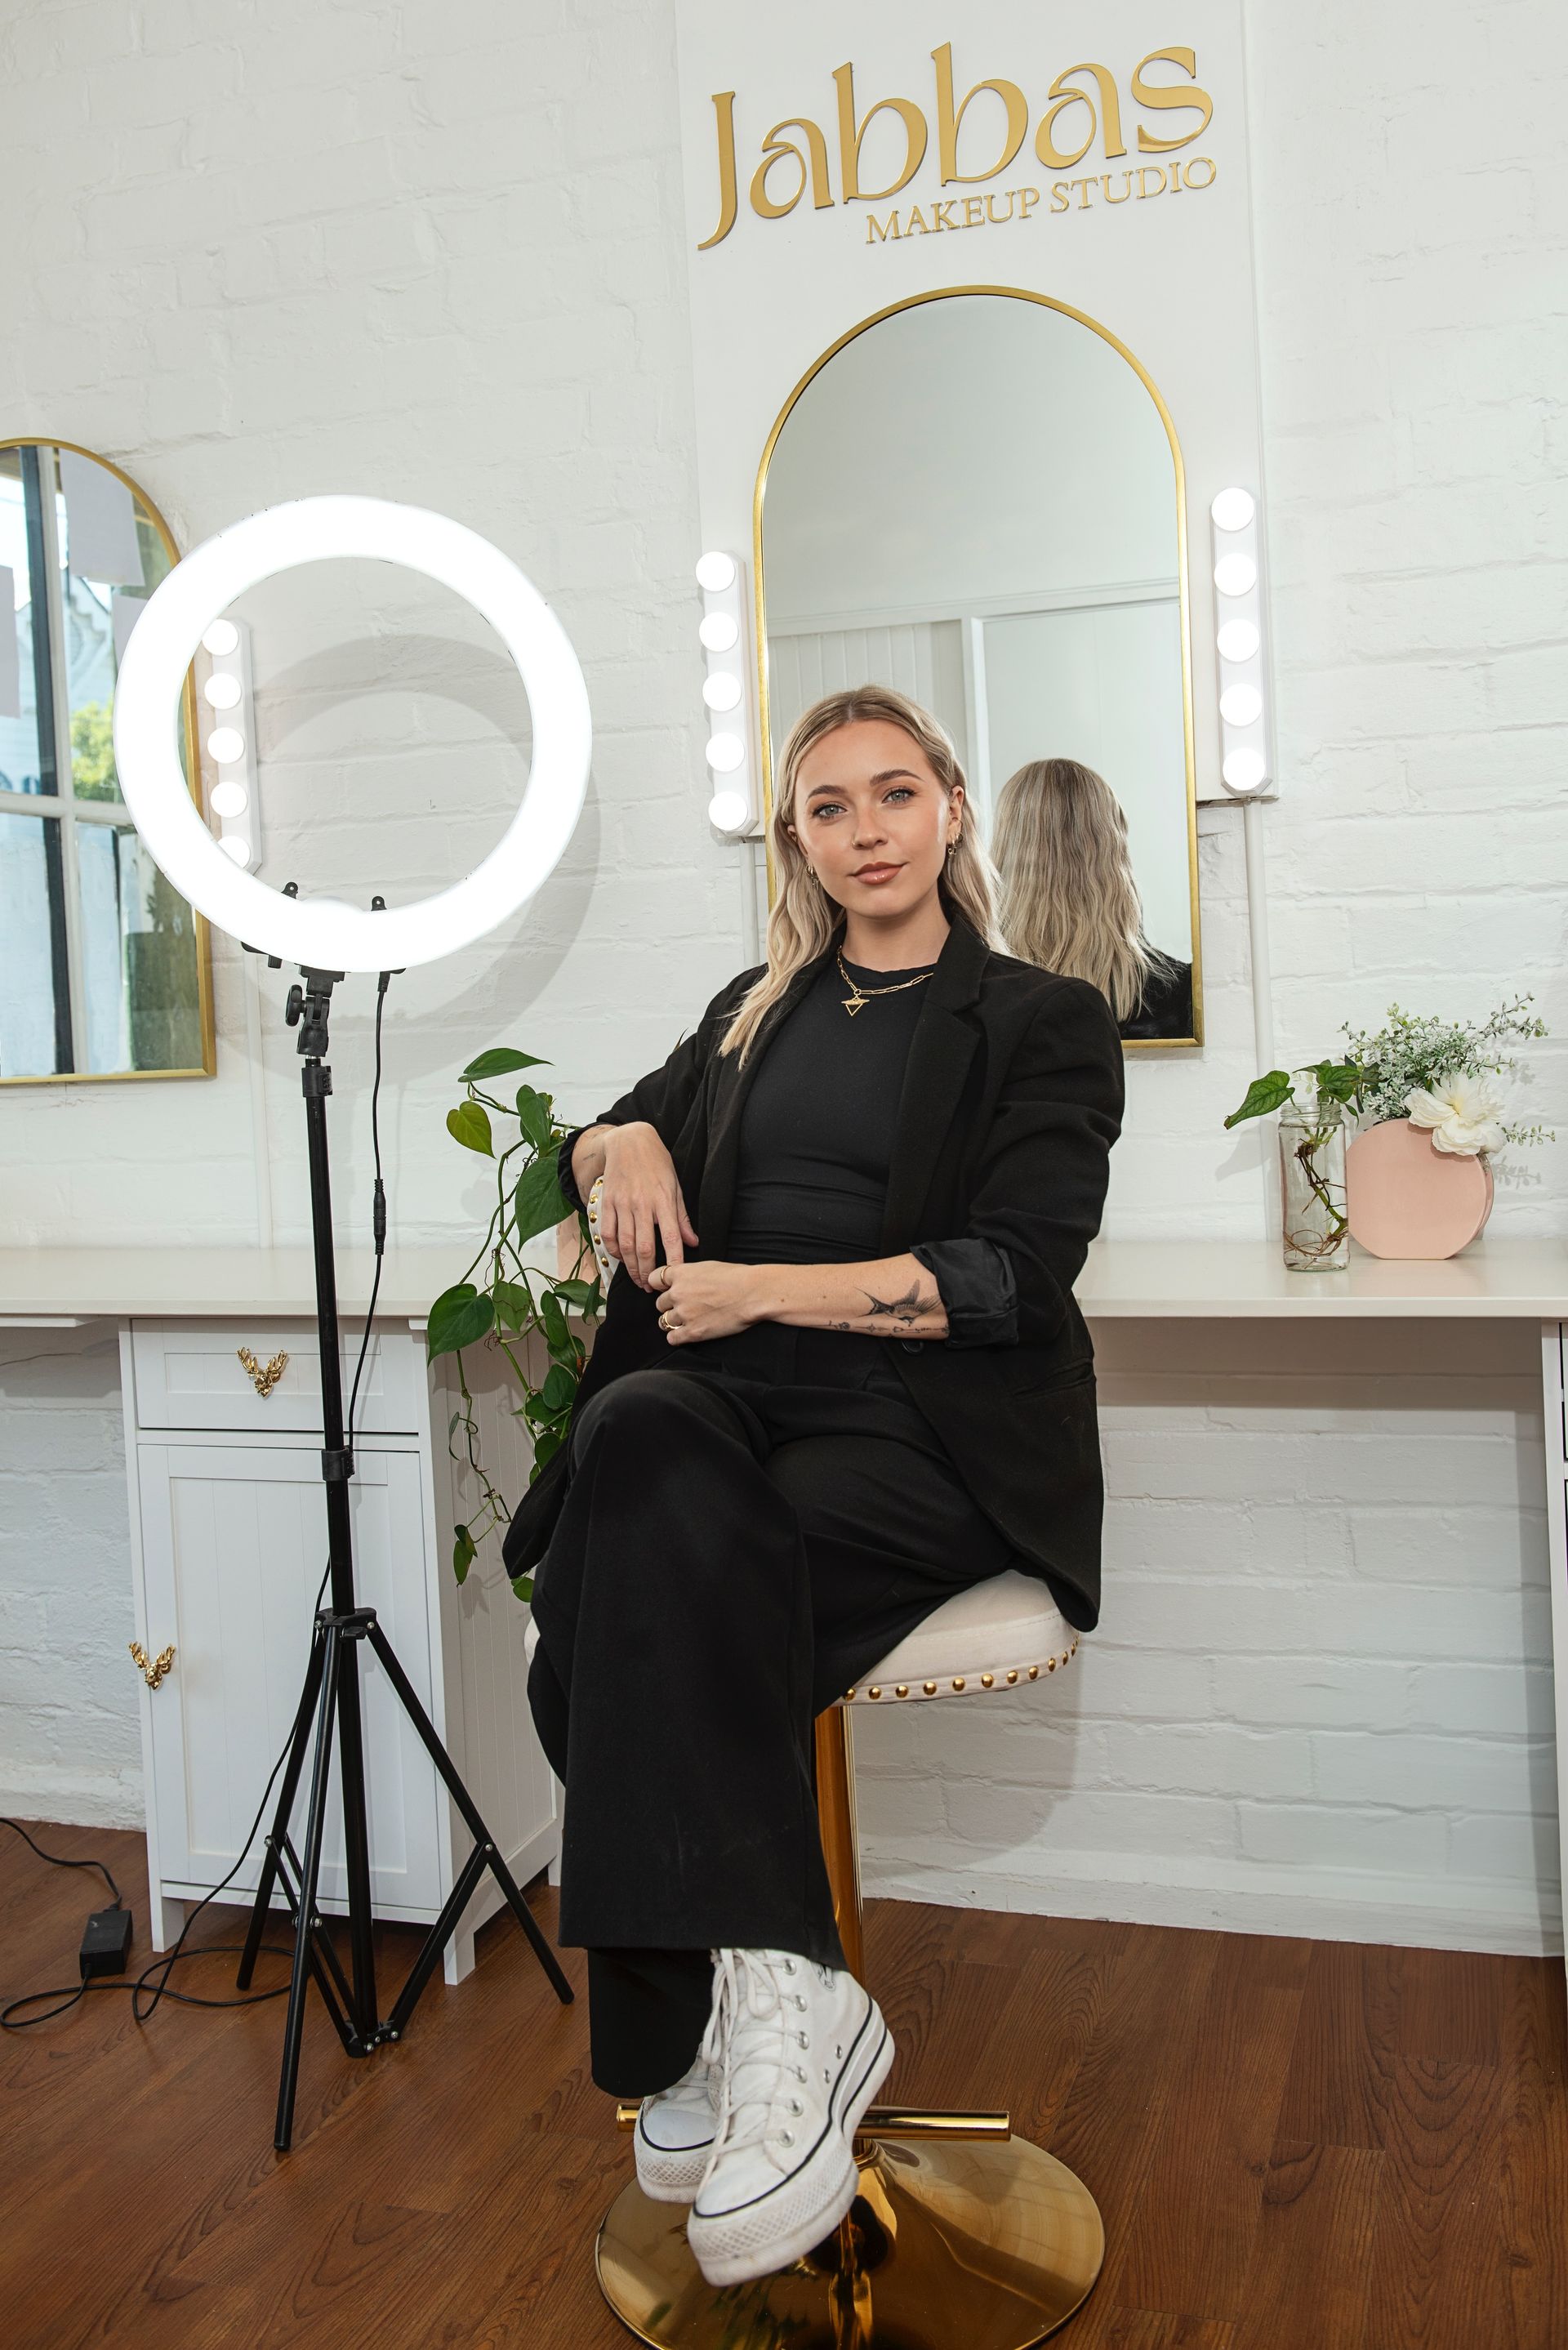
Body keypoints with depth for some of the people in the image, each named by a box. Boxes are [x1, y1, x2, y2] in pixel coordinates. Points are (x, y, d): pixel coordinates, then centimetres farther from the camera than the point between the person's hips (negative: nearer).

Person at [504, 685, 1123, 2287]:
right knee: (641, 1438, -34)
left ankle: (697, 2041, -23)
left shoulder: (1044, 1022, 9)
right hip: (728, 1401, 4)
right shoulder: (753, 1011, 24)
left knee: (645, 1598, -32)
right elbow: (608, 1140, 32)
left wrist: (765, 1287, -12)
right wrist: (629, 1139, 6)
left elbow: (1013, 1275, -4)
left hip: (922, 1430, -4)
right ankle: (782, 1993, -34)